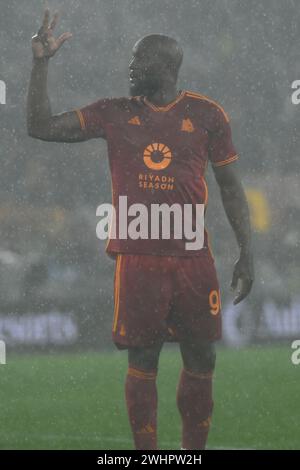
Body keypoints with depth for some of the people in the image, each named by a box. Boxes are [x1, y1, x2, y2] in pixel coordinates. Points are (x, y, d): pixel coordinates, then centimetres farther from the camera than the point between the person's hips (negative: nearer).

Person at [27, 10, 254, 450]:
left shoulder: (206, 114, 5)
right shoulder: (114, 113, 7)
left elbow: (231, 187, 9)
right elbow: (40, 127, 5)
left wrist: (246, 253, 4)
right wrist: (41, 64, -2)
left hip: (193, 259, 0)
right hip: (138, 259, 0)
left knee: (201, 359, 3)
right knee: (142, 360, -1)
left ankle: (195, 451, 14)